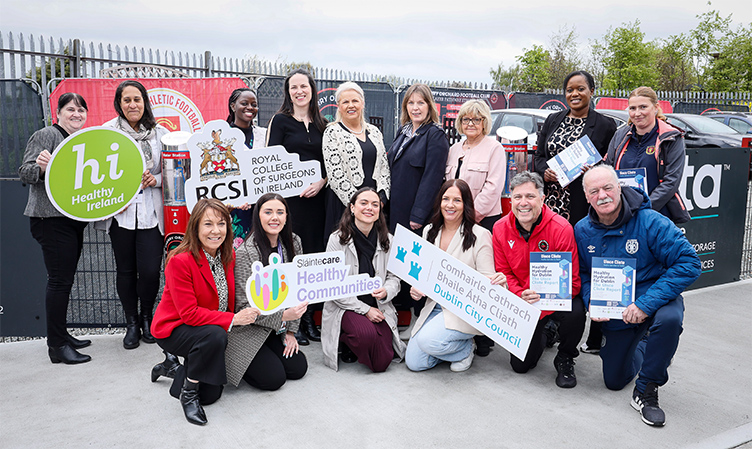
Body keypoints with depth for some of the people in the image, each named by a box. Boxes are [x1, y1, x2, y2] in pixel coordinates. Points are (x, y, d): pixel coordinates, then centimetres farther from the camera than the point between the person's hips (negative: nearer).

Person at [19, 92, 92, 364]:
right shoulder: (47, 136, -6)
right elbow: (25, 173, -13)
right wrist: (41, 166, -34)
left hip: (73, 220, 9)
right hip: (51, 219, -9)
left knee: (65, 279, 13)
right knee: (60, 279, -9)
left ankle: (60, 335, 23)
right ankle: (57, 346, -2)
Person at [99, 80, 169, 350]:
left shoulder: (160, 133, 8)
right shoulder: (107, 132, 5)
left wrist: (156, 179, -8)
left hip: (151, 211, 0)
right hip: (121, 211, 0)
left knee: (150, 270, -6)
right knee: (125, 270, 8)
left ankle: (147, 317, 22)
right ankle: (131, 323, 26)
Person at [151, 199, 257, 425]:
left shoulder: (228, 256, -5)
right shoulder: (180, 260, -25)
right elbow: (189, 313, -27)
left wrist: (247, 313, -9)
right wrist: (233, 320, -31)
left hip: (214, 330, 6)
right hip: (173, 329, -6)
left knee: (211, 395, 1)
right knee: (215, 336, -37)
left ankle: (177, 370, 30)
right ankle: (188, 393, -13)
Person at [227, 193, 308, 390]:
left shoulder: (294, 243, -2)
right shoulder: (244, 253, -22)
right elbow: (245, 306, -21)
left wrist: (290, 330, 0)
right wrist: (283, 316, -31)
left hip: (276, 330, 6)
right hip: (246, 330, -6)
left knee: (298, 368, -2)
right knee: (274, 378, -13)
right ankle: (226, 363, 11)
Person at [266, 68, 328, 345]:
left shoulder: (322, 124, 16)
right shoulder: (280, 121, 4)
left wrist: (321, 182, -4)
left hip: (316, 197, 4)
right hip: (289, 197, -4)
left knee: (314, 256, 6)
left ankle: (310, 319, 17)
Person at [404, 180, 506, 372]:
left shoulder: (480, 235, -8)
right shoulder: (429, 231, 8)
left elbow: (487, 280, -10)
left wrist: (498, 282, -34)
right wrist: (416, 288, -6)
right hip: (434, 306, 6)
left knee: (428, 341, -29)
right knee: (413, 362, -6)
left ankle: (465, 348, 4)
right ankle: (454, 344, 21)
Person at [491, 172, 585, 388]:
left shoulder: (561, 228, -21)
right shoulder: (500, 228, -9)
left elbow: (572, 280, -19)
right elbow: (504, 272, -3)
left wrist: (544, 297, -35)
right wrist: (521, 295, -22)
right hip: (521, 305, 3)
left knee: (575, 312, -37)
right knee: (520, 365, 0)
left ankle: (565, 359, -3)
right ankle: (542, 336, 36)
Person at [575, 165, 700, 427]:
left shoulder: (650, 222, -22)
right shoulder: (582, 231, -8)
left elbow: (689, 263, -26)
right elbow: (581, 273, 5)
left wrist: (646, 303, -32)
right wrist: (591, 302, -16)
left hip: (654, 299, -4)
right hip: (615, 312, 4)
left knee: (669, 318, -41)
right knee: (614, 381, 12)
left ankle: (646, 391, -17)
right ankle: (642, 348, 46)